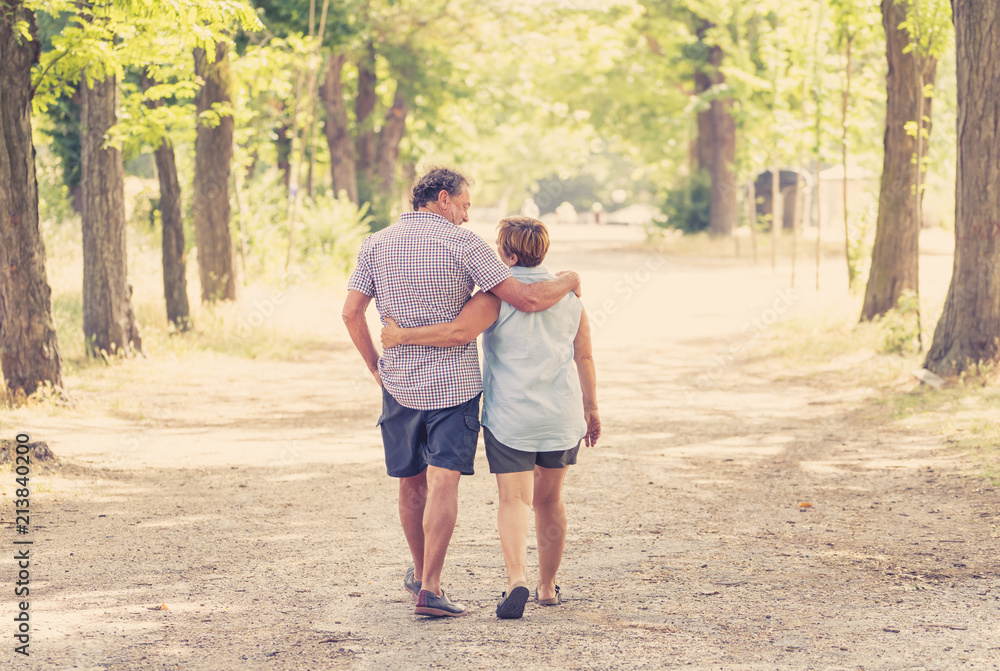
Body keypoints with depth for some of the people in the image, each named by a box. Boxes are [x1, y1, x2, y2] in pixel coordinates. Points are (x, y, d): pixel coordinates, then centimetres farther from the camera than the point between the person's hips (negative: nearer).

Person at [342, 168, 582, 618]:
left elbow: (351, 312, -1)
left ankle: (420, 572, 34)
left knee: (411, 483, 17)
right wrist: (566, 281, 6)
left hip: (400, 383, 4)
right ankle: (430, 588, -16)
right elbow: (527, 299, -13)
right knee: (443, 482, -7)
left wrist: (375, 366, 11)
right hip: (454, 381, -4)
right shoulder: (463, 244, -8)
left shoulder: (376, 245, 4)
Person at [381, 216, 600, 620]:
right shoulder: (568, 295, 6)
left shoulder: (497, 295, -11)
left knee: (514, 500, -3)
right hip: (562, 414, 4)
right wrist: (591, 408, 19)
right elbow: (584, 357, 10)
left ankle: (516, 579, -23)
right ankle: (548, 587, 22)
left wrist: (402, 336, -16)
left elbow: (459, 332, -26)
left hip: (510, 415, -4)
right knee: (549, 500, 16)